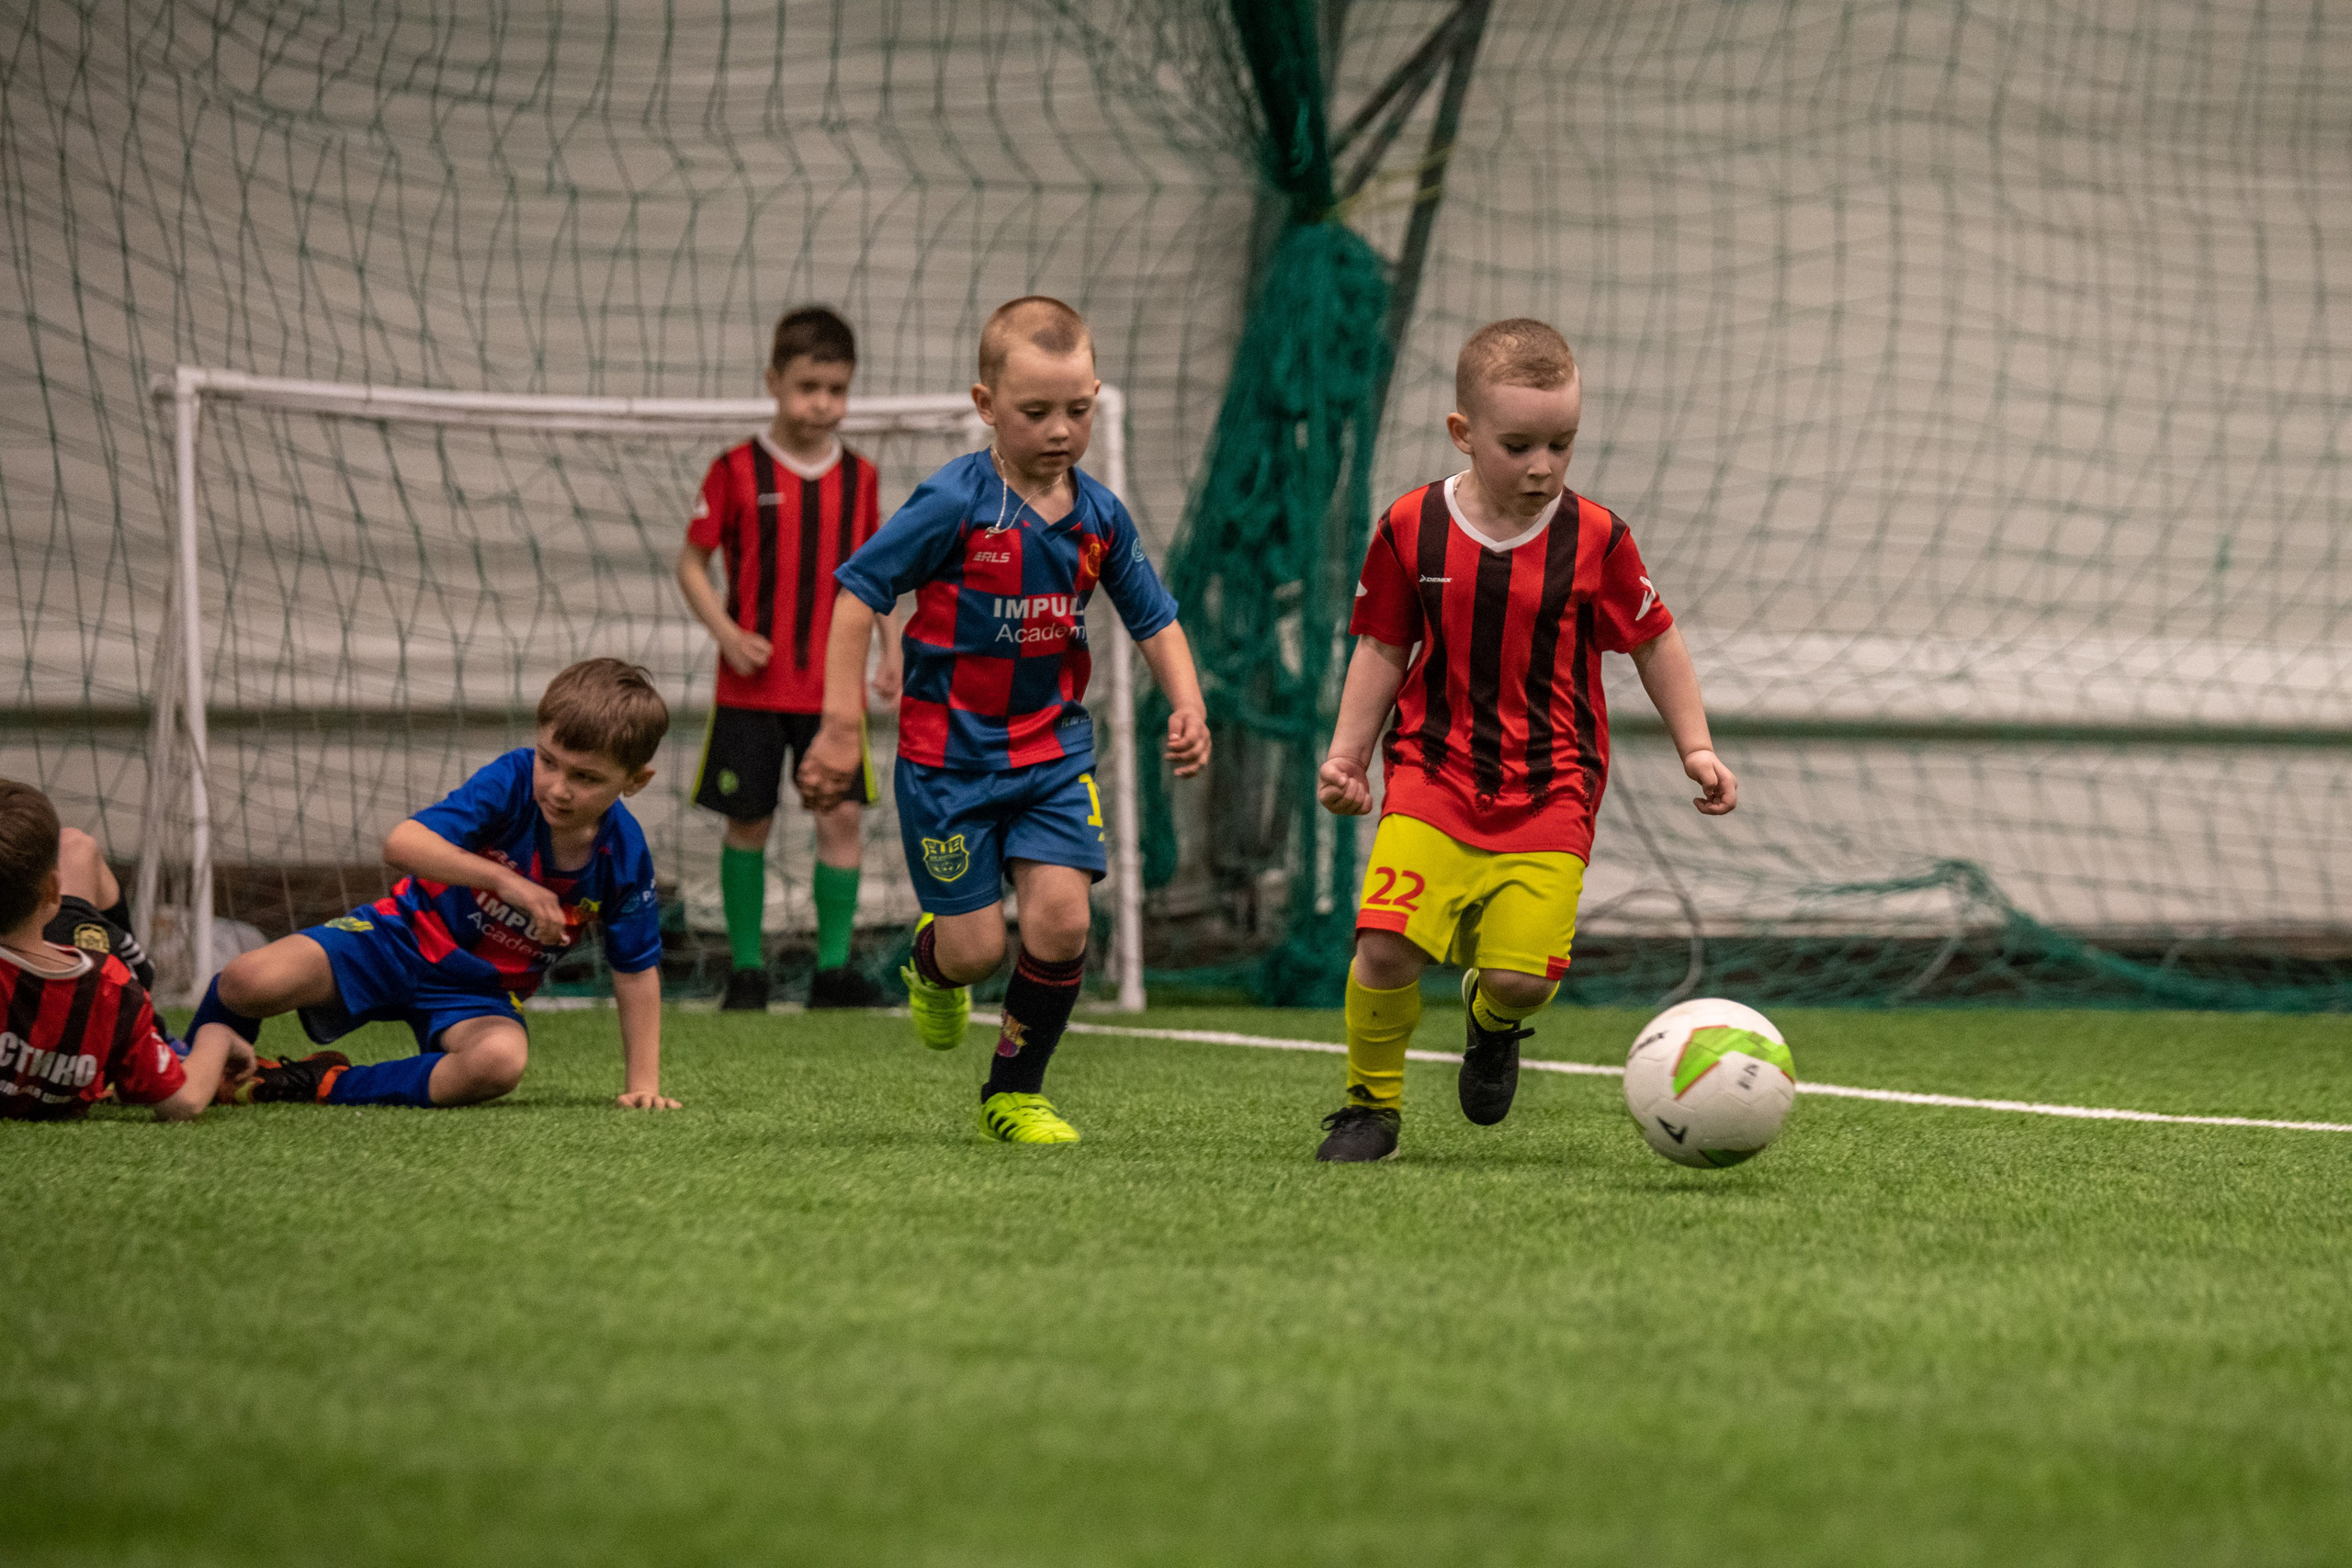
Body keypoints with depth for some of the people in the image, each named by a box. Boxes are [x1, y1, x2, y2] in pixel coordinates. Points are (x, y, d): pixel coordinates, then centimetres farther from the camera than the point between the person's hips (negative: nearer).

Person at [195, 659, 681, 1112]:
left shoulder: (623, 856, -14)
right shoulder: (513, 780, -22)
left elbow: (636, 970, -1)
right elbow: (402, 843, -33)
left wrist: (642, 1082, -4)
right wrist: (504, 879, -42)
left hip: (478, 993, 1)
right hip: (403, 939, -1)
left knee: (501, 1060, -37)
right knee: (249, 981, -25)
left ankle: (329, 1086, -15)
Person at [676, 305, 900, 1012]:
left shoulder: (858, 477, 7)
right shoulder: (738, 470, -4)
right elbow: (691, 562, 1)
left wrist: (891, 650, 6)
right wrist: (726, 633, -13)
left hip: (833, 684, 2)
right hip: (752, 684, -2)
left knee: (843, 815, -6)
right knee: (749, 822, 3)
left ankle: (834, 966, 1)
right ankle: (746, 968, 13)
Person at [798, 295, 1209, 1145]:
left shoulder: (1100, 516, 0)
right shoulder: (954, 502, -15)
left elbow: (1154, 620, 13)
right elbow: (858, 591, -12)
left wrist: (1186, 705, -4)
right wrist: (841, 725, -15)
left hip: (1054, 748, 4)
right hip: (950, 750, -4)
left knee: (1061, 915, -13)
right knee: (977, 947, -3)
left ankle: (1015, 1093, 7)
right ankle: (932, 964, 37)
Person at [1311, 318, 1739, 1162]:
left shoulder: (1595, 539, -3)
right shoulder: (1411, 529, -1)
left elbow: (1654, 643, 10)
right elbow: (1383, 649, 9)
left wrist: (1695, 747, 7)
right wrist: (1345, 754, 3)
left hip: (1550, 791, 0)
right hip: (1433, 774, 0)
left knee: (1525, 974, -12)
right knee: (1386, 942, -19)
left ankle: (1493, 1015, 28)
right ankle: (1370, 1102, 6)